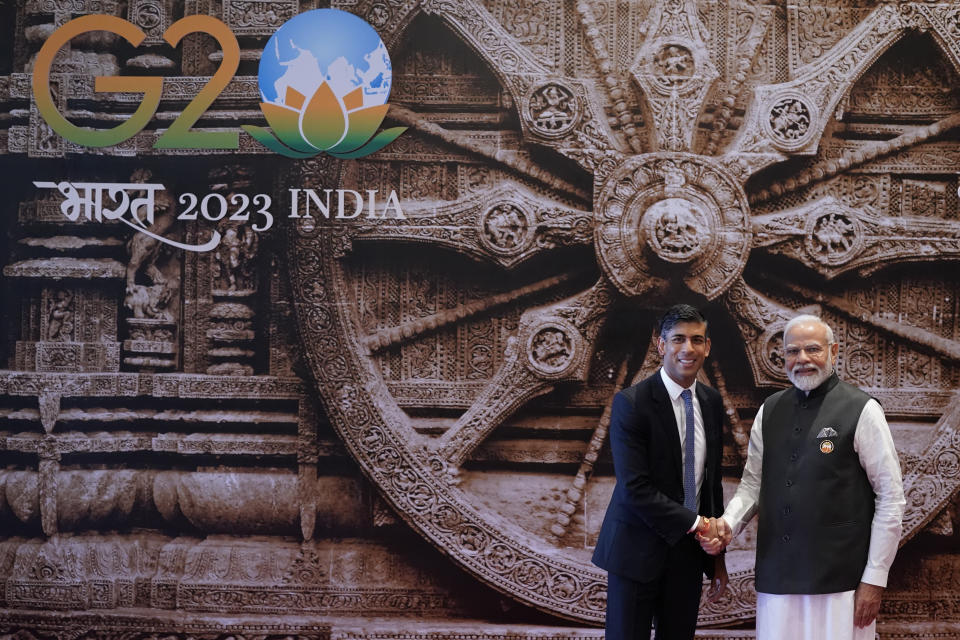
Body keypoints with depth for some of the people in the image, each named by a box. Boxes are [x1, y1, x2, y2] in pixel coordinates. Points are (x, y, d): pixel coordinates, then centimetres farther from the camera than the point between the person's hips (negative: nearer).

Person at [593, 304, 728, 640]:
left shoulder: (712, 403, 7)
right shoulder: (631, 403, -13)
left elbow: (712, 481, 13)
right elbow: (635, 488, -19)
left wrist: (718, 555, 12)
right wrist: (697, 523, -15)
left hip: (688, 551, 5)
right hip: (637, 551, -5)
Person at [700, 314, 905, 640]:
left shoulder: (862, 411, -4)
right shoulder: (770, 411, 10)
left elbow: (890, 498, -5)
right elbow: (753, 484, 15)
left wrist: (875, 578, -7)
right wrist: (728, 524, -5)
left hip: (839, 582, -4)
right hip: (777, 578, 4)